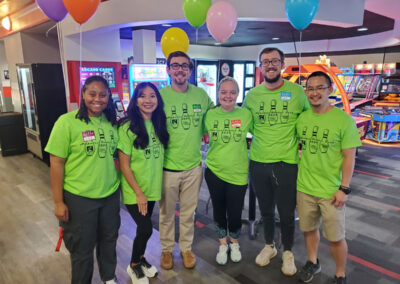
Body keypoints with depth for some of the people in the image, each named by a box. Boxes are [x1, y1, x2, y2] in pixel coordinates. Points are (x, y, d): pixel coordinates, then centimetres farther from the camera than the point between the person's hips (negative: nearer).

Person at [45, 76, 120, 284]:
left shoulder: (112, 122, -1)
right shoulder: (67, 122, -14)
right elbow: (56, 163, -12)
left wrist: (117, 184, 8)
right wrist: (58, 202, -11)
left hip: (110, 195, 5)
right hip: (79, 198, -4)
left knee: (109, 240, 22)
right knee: (82, 248, 14)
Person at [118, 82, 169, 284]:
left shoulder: (158, 125, 1)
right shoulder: (128, 127, -17)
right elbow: (124, 165, -15)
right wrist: (139, 193, -15)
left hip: (152, 187, 5)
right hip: (134, 190, -5)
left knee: (145, 226, 17)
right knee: (146, 228, -3)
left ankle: (140, 259, 42)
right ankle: (133, 266, 25)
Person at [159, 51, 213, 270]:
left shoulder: (201, 95, -1)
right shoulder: (160, 96, -8)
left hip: (193, 165, 2)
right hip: (167, 167, -2)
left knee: (188, 212, 17)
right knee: (167, 212, 15)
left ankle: (186, 248, 39)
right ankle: (167, 249, 38)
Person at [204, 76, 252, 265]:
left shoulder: (245, 114, -6)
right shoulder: (210, 115, -3)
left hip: (238, 173, -1)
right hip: (214, 171, 2)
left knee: (235, 214, 6)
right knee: (218, 211, 15)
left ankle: (234, 243, 38)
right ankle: (222, 244, 40)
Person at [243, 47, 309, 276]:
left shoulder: (296, 91, -4)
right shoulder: (252, 95, 1)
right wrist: (261, 139, 5)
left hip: (287, 163, -2)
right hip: (258, 163, 2)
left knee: (287, 214, 10)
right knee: (266, 211, 18)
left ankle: (288, 252, 36)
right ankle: (269, 246, 42)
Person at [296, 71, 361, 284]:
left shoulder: (344, 120, -11)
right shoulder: (301, 118, 1)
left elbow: (349, 157, -10)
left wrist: (344, 188, -12)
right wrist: (297, 174, 10)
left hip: (331, 191, -3)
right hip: (304, 187, 4)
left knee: (335, 237, 9)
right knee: (309, 228, 19)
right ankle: (313, 263, 43)